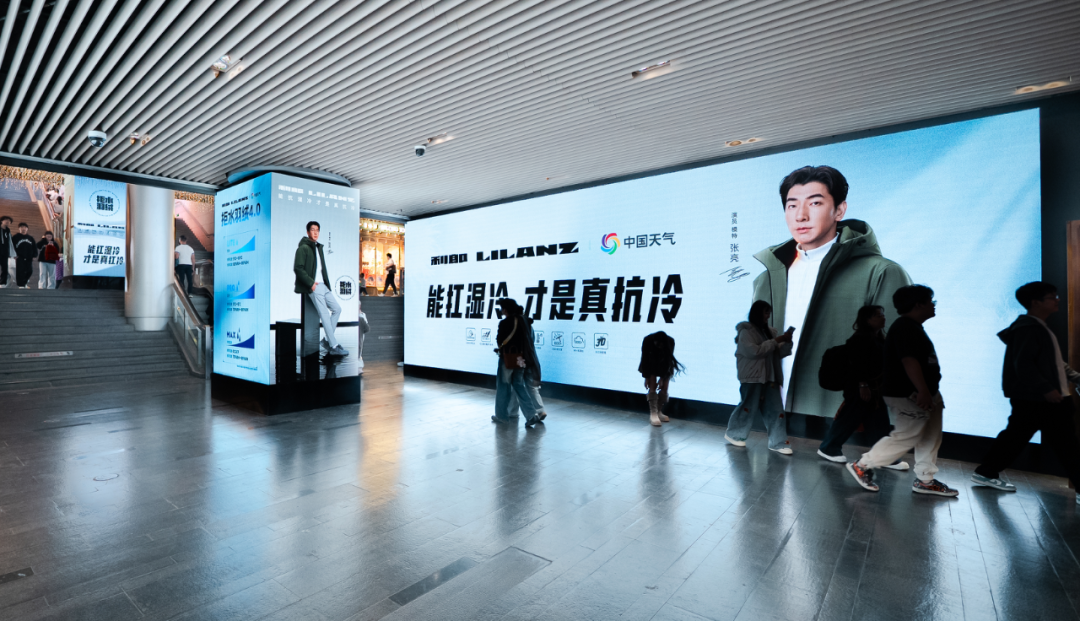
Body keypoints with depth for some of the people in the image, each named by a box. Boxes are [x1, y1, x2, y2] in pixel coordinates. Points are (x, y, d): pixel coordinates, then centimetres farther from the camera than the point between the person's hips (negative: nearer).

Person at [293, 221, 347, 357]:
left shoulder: (319, 247, 21)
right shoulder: (303, 248, -4)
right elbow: (298, 268, -12)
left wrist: (326, 282, 12)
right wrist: (311, 283, -16)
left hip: (323, 285, 8)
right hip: (313, 287, -8)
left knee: (337, 309, 4)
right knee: (325, 314, -12)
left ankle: (327, 340, 10)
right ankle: (334, 347, -11)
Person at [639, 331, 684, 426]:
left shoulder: (670, 342, -30)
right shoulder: (647, 340, -32)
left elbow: (668, 360, -22)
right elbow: (645, 359, -21)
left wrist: (662, 378, -20)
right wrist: (646, 377, -17)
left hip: (664, 365, 2)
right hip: (651, 364, -1)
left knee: (664, 388, -3)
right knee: (652, 388, -12)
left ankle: (659, 412, 11)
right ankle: (653, 414, -16)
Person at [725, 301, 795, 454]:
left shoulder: (769, 331, 14)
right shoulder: (746, 331, -7)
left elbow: (778, 354, 13)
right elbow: (755, 351, -19)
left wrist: (787, 342, -5)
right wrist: (776, 340, -17)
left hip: (769, 377, 6)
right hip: (752, 376, -6)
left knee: (775, 409, 2)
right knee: (749, 407, 1)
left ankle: (778, 442, 8)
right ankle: (733, 434, 19)